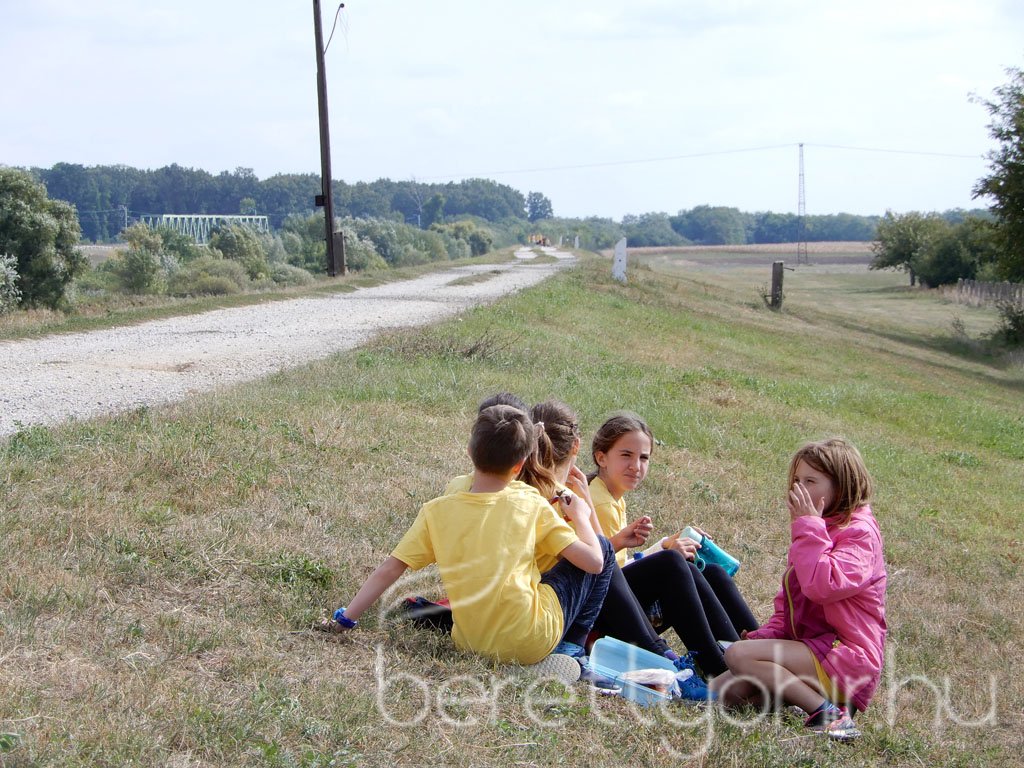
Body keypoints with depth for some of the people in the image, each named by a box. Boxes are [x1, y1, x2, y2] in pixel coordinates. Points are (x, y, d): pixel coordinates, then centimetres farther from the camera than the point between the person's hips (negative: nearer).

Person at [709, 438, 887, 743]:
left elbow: (822, 586, -28)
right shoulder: (821, 529, 20)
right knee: (722, 690, -5)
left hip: (846, 655, -9)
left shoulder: (859, 532, -10)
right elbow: (788, 600, 23)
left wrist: (809, 525, -18)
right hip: (813, 647, 9)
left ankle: (827, 714, -22)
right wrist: (766, 636, 6)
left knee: (738, 655, -24)